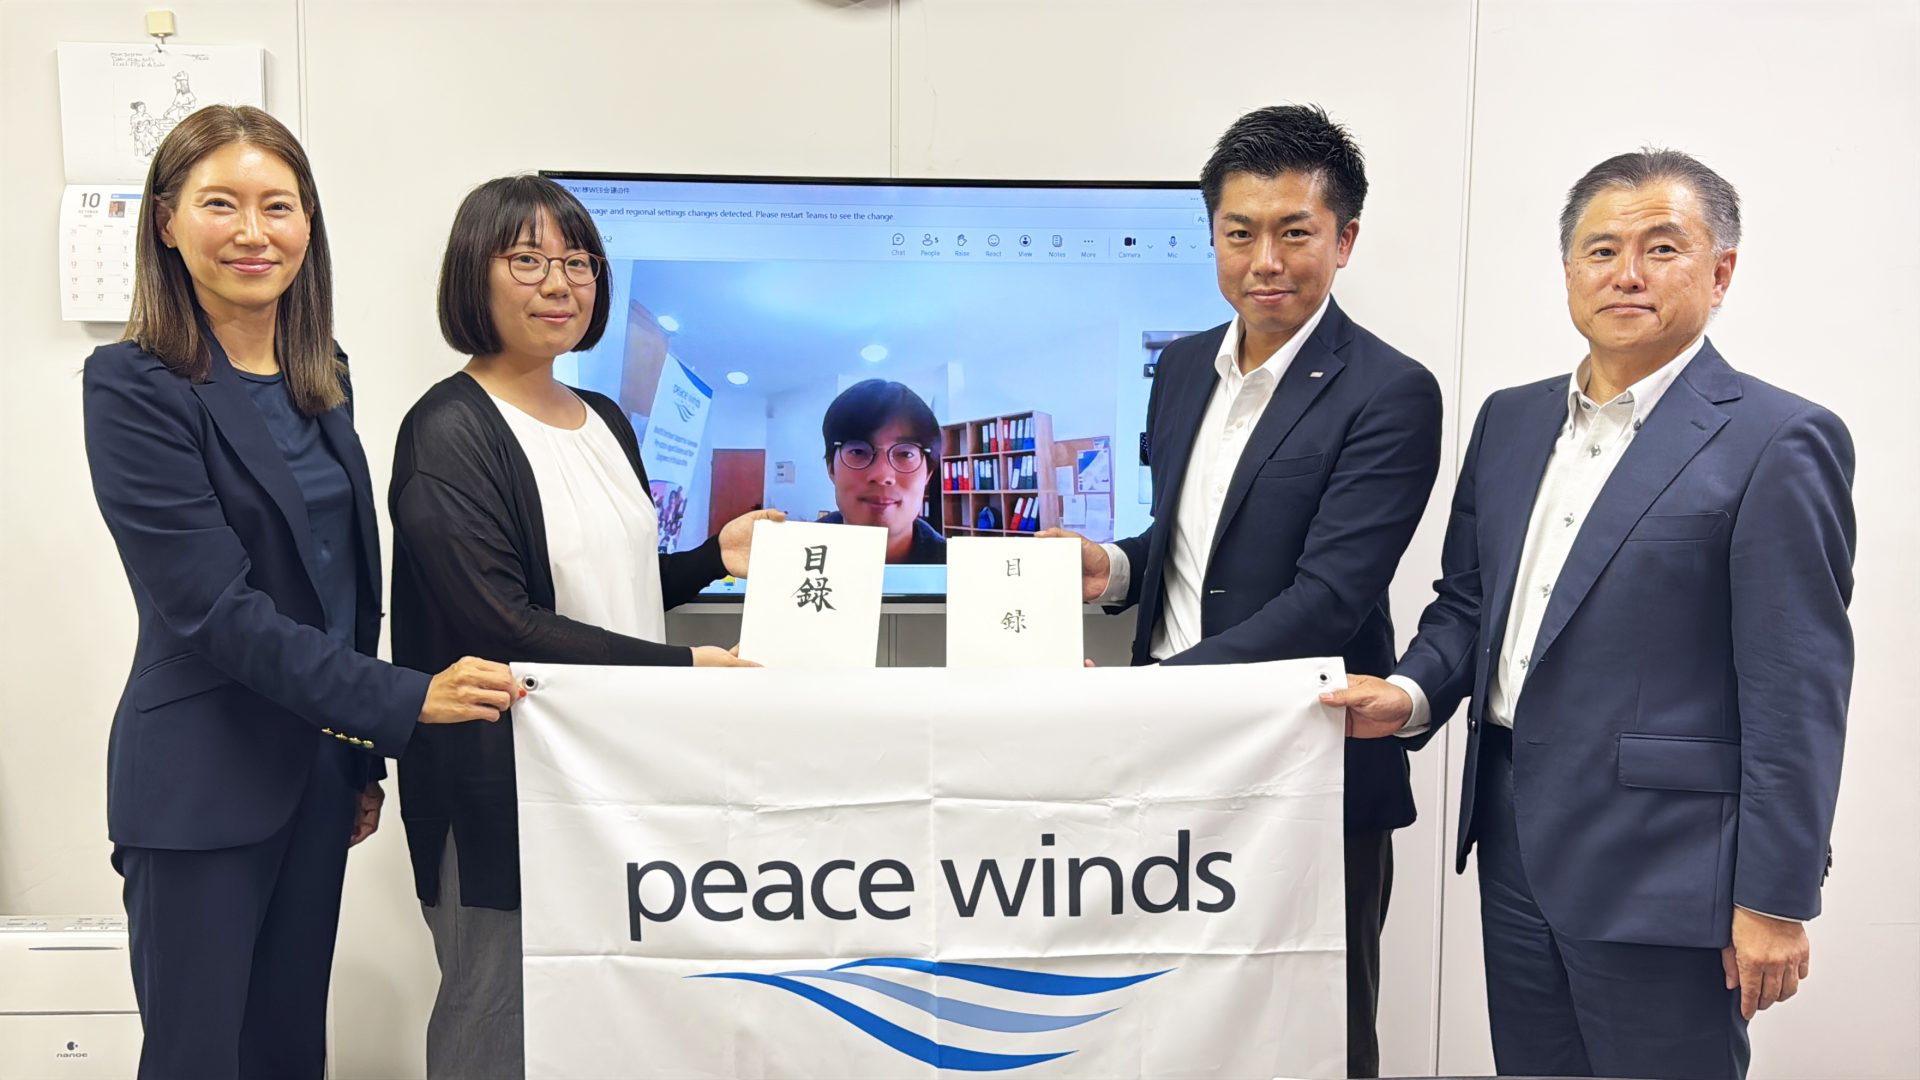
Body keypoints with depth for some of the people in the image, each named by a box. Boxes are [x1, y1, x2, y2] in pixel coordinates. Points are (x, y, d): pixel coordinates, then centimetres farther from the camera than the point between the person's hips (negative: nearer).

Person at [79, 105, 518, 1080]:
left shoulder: (321, 379, 9)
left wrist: (366, 758, 12)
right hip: (202, 786, -6)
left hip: (319, 768, 6)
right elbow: (213, 606, -19)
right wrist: (405, 701, -23)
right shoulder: (134, 386, -12)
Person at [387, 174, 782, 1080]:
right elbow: (498, 624, -19)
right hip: (503, 791, -7)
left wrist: (714, 557, 5)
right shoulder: (448, 434, -11)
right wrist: (682, 665, -20)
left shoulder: (606, 422, 14)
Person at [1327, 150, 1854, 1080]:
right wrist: (1417, 690, -3)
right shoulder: (1511, 420, 11)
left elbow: (1796, 689, -12)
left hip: (1659, 864, -6)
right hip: (1514, 839, 6)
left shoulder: (1777, 442, -9)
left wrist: (1775, 899, -13)